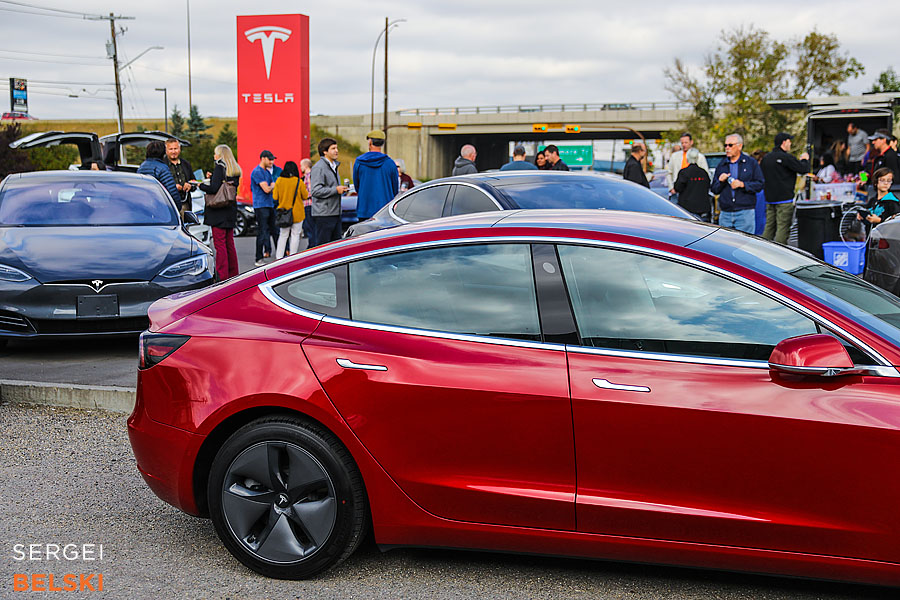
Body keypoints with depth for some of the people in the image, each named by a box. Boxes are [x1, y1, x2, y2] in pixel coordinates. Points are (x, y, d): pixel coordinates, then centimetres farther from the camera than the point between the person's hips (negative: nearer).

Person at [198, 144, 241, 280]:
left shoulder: (219, 167, -11)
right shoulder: (235, 169, 11)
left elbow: (214, 188, -18)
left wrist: (200, 185, -3)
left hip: (218, 212, -8)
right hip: (231, 209, 8)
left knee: (220, 244, -5)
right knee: (229, 243, 14)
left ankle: (222, 275, -5)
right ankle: (233, 273, 19)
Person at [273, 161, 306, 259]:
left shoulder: (279, 181, -4)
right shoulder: (299, 181, -10)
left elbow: (275, 197, 0)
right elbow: (305, 196, -2)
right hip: (297, 213, -3)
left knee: (283, 235, 13)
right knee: (295, 235, 6)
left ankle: (279, 257, 9)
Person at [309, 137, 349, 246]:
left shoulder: (334, 166, 19)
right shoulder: (319, 167, -12)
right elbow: (315, 191, -20)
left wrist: (342, 189, 14)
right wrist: (336, 190, -19)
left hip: (336, 213, 9)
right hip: (324, 214, -9)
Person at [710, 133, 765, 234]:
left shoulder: (751, 163, 5)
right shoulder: (721, 165, 15)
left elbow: (760, 184, -2)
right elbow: (713, 189, 14)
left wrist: (742, 184, -14)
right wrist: (720, 181, -6)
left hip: (745, 213, -3)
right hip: (725, 214, 3)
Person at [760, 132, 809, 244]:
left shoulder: (766, 158, 12)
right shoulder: (786, 157, -12)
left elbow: (761, 177, 20)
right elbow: (804, 169, -13)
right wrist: (805, 159, 7)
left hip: (769, 199, 8)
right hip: (784, 199, -8)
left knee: (769, 227, 10)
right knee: (783, 228, -5)